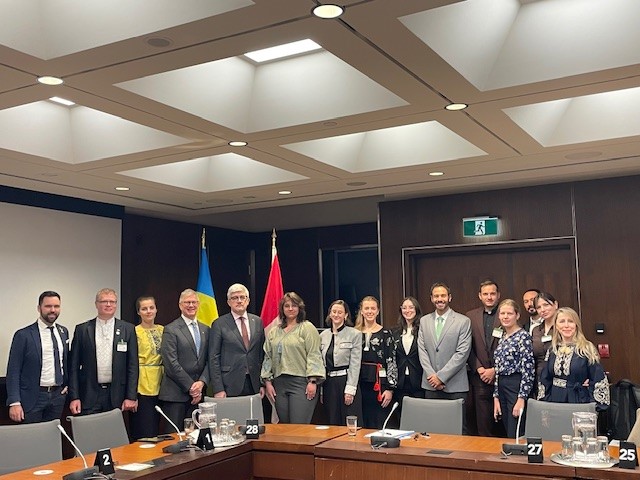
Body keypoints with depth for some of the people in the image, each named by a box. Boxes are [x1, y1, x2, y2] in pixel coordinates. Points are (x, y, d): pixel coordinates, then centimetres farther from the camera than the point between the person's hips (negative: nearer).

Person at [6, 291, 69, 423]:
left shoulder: (63, 332, 8)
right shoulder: (23, 335, -8)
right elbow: (13, 371, -8)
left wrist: (67, 385, 12)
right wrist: (14, 402, -15)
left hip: (58, 396, 4)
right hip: (33, 397, -4)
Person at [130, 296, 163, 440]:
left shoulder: (162, 330, 11)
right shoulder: (134, 332, -6)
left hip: (159, 386, 6)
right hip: (142, 387, -5)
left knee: (156, 429, 11)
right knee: (144, 433, -5)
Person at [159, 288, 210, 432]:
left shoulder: (205, 330, 15)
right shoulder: (170, 330, -3)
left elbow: (208, 360, 10)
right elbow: (171, 363, -9)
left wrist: (201, 382, -6)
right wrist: (190, 386, -11)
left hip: (198, 393, 5)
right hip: (176, 394, -5)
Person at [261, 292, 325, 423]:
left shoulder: (307, 328, 1)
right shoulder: (274, 332, 16)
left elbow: (314, 355, -6)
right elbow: (268, 357, 16)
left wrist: (312, 381, -13)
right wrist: (267, 381, 9)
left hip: (301, 382, -5)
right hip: (279, 384, 5)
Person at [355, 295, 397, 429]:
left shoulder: (385, 334, -3)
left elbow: (392, 362, -5)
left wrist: (390, 389, -9)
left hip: (379, 385, -3)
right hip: (360, 385, 3)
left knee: (380, 426, 0)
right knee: (363, 425, 8)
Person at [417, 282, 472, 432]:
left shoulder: (463, 321, -2)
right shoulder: (424, 321, 12)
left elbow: (462, 353, -8)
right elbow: (422, 350, 7)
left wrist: (441, 376, -12)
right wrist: (432, 375, -6)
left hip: (455, 385, -3)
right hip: (431, 385, 3)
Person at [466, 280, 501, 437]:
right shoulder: (471, 316, 8)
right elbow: (468, 347, 7)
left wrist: (495, 370, -8)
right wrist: (479, 368, -5)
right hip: (479, 377, 2)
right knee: (483, 423, 4)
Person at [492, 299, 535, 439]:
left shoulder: (523, 336, -10)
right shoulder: (502, 337, 13)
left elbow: (528, 370, -15)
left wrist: (521, 398, -18)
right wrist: (496, 397, 11)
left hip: (517, 388, -8)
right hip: (502, 388, 8)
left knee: (515, 437, -6)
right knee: (507, 434, 12)